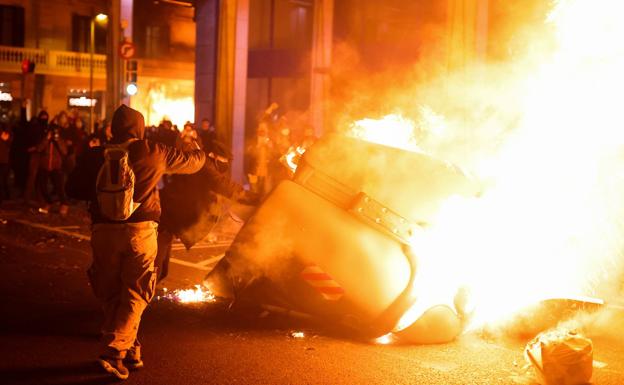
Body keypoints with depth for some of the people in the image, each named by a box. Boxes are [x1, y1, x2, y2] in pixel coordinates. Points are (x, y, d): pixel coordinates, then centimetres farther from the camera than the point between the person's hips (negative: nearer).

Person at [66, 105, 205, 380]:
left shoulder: (95, 155, 3)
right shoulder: (154, 152, 1)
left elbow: (73, 189, 8)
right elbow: (191, 162, 15)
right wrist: (202, 153, 38)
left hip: (103, 231, 2)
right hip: (140, 231, -2)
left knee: (111, 295, 16)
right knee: (134, 296, 4)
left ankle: (129, 349, 26)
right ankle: (114, 352, -10)